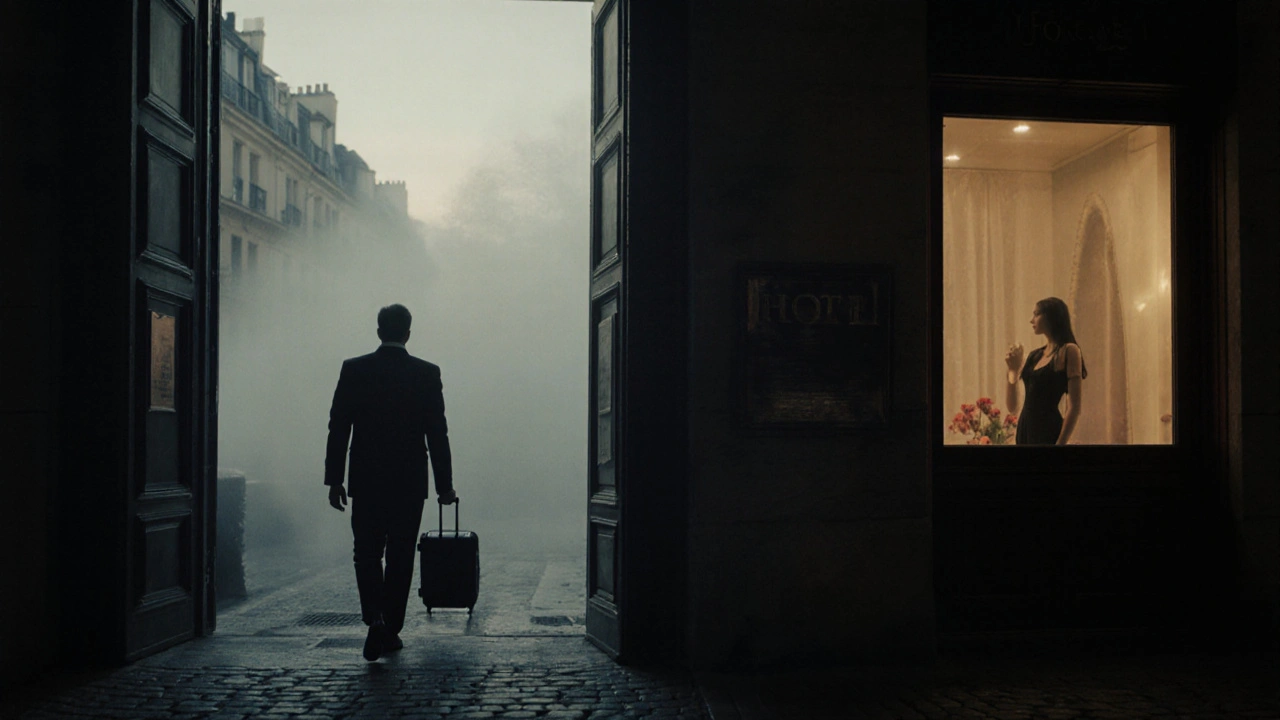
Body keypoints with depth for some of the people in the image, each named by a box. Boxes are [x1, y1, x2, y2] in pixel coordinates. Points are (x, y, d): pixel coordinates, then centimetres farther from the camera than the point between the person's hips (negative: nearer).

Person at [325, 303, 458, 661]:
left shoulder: (353, 369, -2)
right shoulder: (427, 373, -3)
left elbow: (338, 428, -2)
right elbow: (438, 434, -2)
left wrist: (334, 479, 4)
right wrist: (445, 485, 5)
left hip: (366, 482, 0)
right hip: (410, 483, 0)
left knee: (367, 553, 9)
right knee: (400, 556, 10)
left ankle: (375, 620, -11)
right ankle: (391, 629, 14)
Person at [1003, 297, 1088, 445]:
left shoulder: (1068, 351, -5)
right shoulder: (1035, 355, 14)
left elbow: (1074, 408, -11)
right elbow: (1012, 407, 13)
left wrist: (1060, 442, -18)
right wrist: (1012, 369, 2)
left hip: (1048, 431, -7)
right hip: (1025, 430, 7)